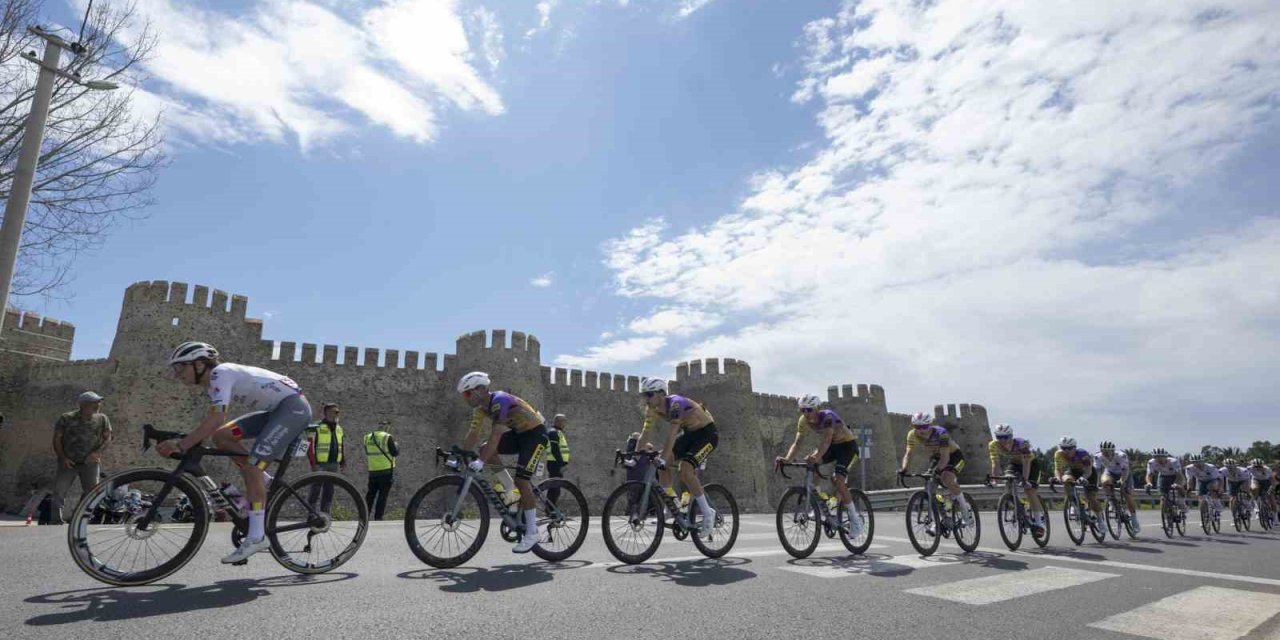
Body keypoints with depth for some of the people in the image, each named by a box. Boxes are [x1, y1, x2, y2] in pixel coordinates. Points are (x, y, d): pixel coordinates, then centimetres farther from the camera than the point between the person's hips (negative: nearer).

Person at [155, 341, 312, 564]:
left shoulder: (220, 373, -14)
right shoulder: (213, 382, 14)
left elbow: (214, 420, -26)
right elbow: (214, 423, 13)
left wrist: (180, 445, -26)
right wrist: (182, 443, 4)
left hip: (294, 406, -9)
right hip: (275, 410, 9)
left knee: (253, 466, -17)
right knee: (222, 436, 1)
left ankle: (257, 536, -13)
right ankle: (261, 484, 9)